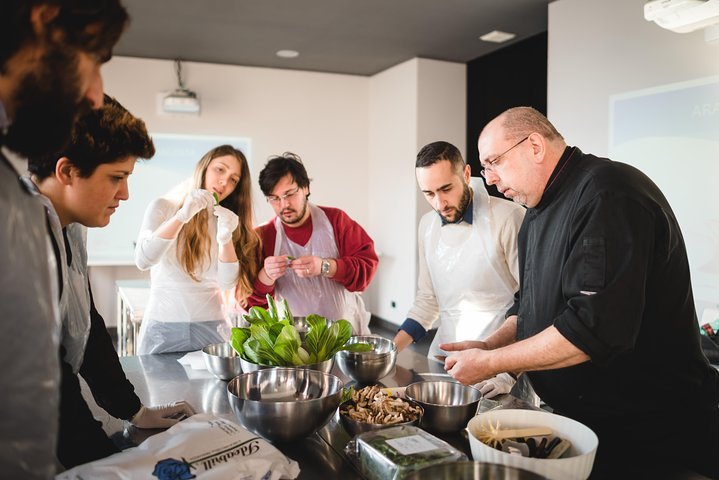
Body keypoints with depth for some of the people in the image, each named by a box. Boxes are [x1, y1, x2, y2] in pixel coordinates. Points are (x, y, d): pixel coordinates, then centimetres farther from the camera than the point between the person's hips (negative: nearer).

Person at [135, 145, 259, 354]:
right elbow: (142, 260, -16)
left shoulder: (226, 221, 7)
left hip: (212, 327, 2)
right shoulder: (163, 207, 0)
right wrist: (182, 216, -24)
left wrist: (225, 239, -21)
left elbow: (227, 283, -5)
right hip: (164, 326, -2)